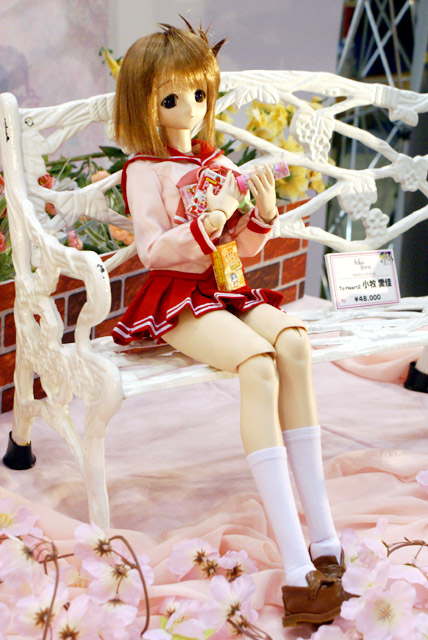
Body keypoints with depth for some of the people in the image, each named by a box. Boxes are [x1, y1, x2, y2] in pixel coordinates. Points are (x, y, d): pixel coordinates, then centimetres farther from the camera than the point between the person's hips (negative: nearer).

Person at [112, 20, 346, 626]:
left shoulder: (220, 164, 17)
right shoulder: (145, 170, -1)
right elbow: (151, 249, -10)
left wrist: (263, 213, 2)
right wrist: (204, 224, -23)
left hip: (226, 289, 6)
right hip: (176, 300, -6)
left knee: (293, 340, -26)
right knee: (257, 361, -33)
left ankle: (321, 528, -25)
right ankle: (296, 561, -37)